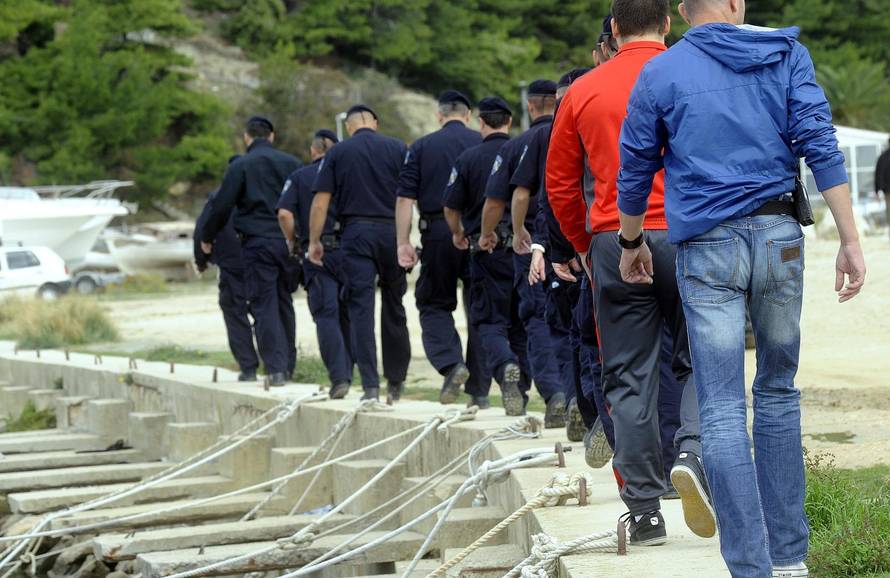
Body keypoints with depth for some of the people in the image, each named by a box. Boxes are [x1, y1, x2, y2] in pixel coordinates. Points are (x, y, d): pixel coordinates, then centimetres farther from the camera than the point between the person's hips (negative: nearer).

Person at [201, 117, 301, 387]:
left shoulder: (241, 166, -2)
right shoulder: (291, 163, 8)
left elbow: (222, 206, -3)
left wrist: (207, 238, 11)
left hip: (257, 243, -4)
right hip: (289, 242, 4)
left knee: (264, 306, -2)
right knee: (284, 303, 15)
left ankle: (276, 368, -10)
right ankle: (288, 366, 18)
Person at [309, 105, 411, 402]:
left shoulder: (337, 153, 4)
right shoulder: (397, 149, 5)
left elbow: (321, 201, -1)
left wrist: (314, 241, 6)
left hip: (356, 232, -1)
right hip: (392, 232, 1)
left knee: (361, 308, -2)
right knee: (394, 307, 14)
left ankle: (370, 384, -11)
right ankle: (396, 380, 22)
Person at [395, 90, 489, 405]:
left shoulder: (422, 147, 5)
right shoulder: (483, 144, 6)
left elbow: (405, 198, -1)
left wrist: (403, 243, 0)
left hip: (438, 232, -1)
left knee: (434, 303, 11)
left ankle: (450, 363, -13)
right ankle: (478, 387, 10)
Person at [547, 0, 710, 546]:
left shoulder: (584, 91, 7)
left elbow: (560, 184, 12)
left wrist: (586, 246, 23)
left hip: (614, 242, 2)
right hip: (685, 236, -2)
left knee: (630, 378, 5)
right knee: (699, 361, 9)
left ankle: (645, 513, 4)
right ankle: (694, 453, -18)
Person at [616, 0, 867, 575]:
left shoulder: (660, 74, 4)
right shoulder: (786, 53, 5)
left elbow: (635, 170, 12)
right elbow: (820, 145, -5)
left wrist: (632, 243, 28)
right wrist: (851, 241, -6)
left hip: (708, 247, -2)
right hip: (780, 236, 2)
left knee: (722, 410, -2)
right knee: (778, 393, 14)